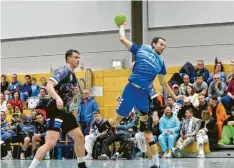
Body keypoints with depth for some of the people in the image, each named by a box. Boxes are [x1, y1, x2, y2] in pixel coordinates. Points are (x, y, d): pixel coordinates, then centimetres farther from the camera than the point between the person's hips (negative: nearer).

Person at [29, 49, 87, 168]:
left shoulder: (74, 77, 19)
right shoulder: (62, 71, -7)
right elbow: (48, 86, -22)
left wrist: (75, 94, 4)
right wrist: (57, 98, -38)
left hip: (66, 112, 9)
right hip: (55, 111, -9)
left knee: (80, 138, 12)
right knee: (51, 143, -19)